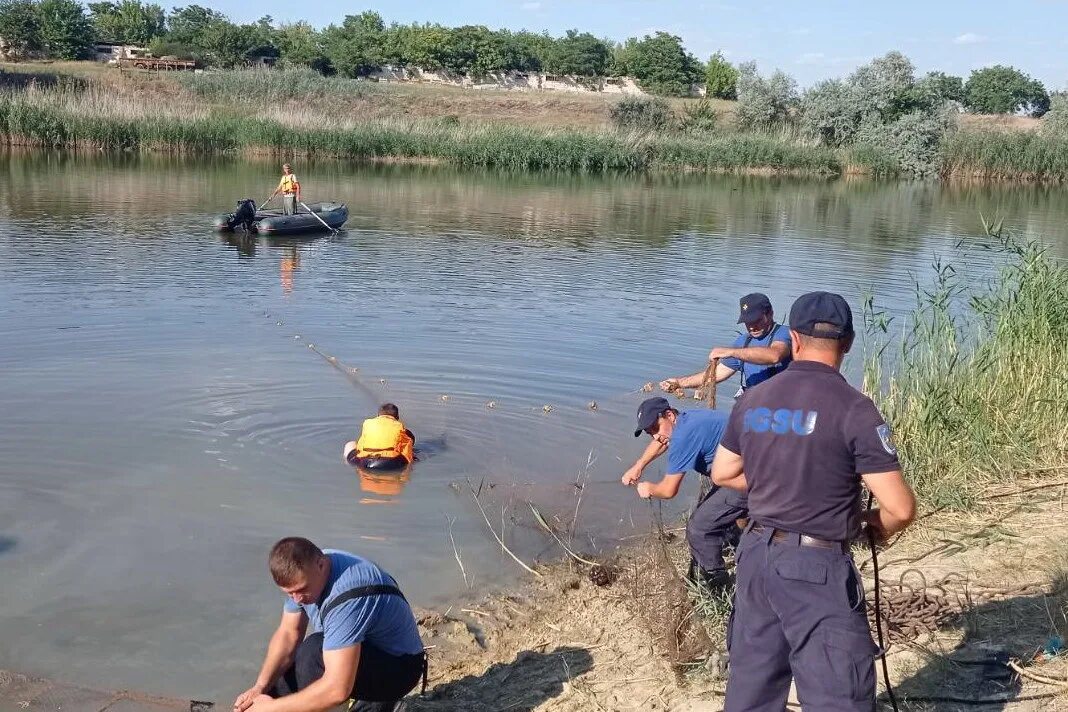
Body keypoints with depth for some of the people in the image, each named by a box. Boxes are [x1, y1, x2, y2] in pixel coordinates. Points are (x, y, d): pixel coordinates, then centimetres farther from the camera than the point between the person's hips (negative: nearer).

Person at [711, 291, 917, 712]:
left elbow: (723, 474, 17)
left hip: (756, 554, 6)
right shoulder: (854, 409, -14)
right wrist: (877, 526, 7)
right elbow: (901, 509, -14)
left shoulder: (752, 401, 3)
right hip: (817, 567, -6)